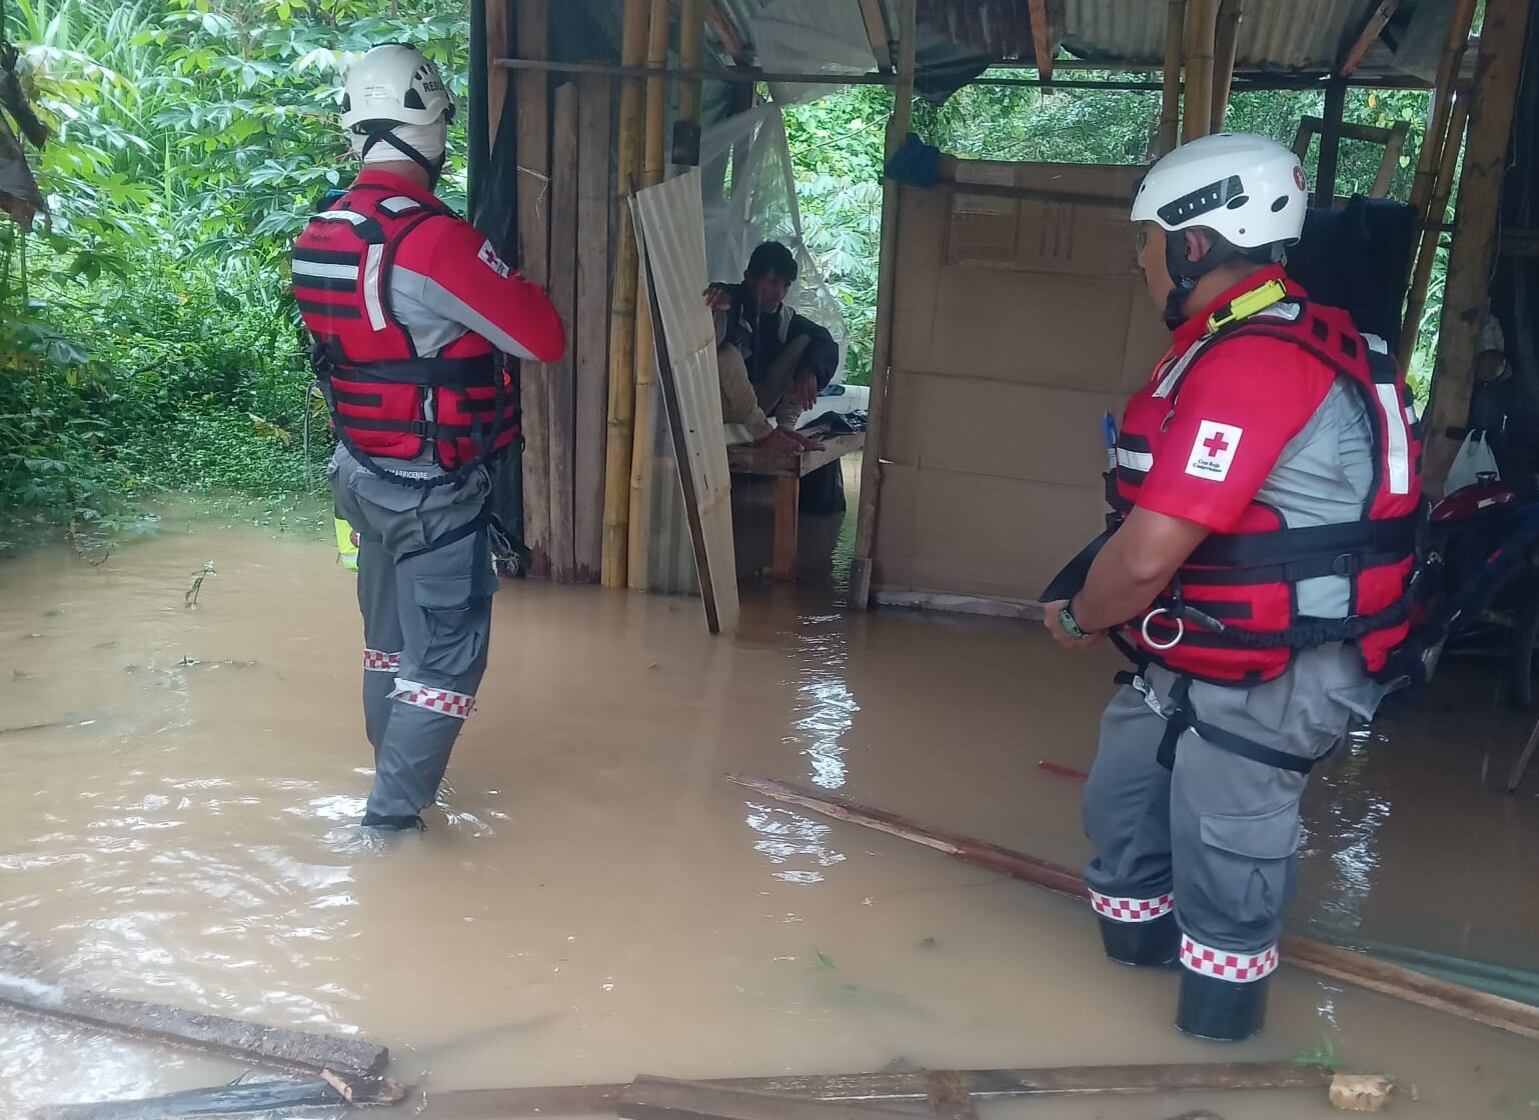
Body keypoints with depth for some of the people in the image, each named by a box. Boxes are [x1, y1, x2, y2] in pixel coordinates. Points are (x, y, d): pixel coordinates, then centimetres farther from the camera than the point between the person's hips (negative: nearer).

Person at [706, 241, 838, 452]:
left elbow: (825, 341, -3)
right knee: (726, 354, -35)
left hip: (759, 400, 6)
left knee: (806, 341, -5)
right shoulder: (729, 303, -18)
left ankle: (786, 426, -14)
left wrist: (809, 370, -23)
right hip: (724, 404, -6)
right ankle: (763, 433, -24)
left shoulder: (782, 317, 0)